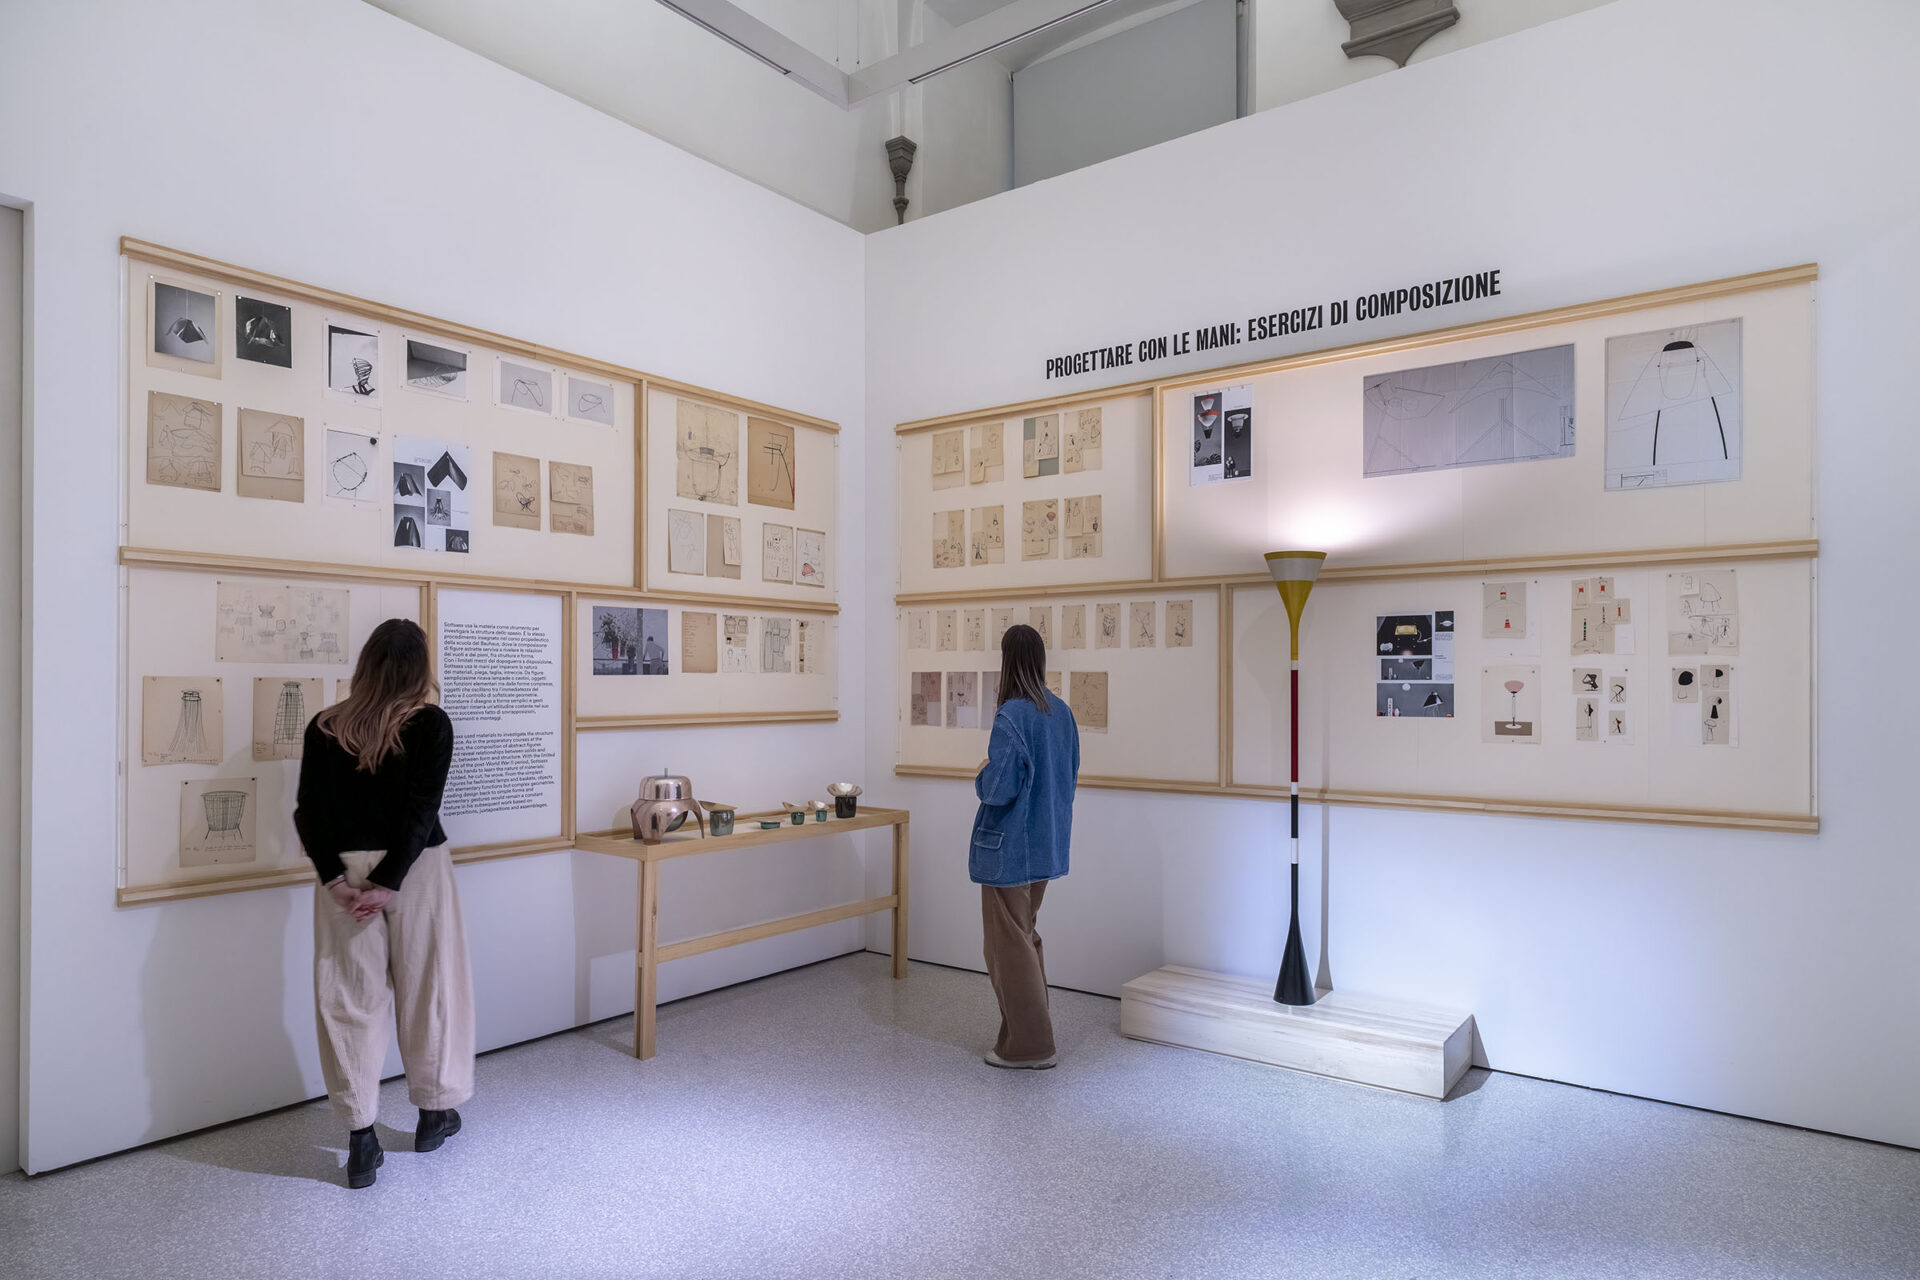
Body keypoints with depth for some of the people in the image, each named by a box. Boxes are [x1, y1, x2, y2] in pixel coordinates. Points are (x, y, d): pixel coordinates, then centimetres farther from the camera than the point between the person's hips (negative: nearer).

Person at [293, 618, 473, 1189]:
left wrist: (337, 879, -8)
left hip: (346, 870, 2)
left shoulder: (325, 727, 2)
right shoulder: (430, 724, -8)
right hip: (417, 870, -2)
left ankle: (360, 1140, 13)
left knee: (351, 1001, 9)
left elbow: (309, 810, -4)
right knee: (427, 991, 12)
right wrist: (389, 883, -14)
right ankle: (435, 1113, 28)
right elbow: (422, 810, -16)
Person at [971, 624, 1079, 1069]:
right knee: (1027, 937, 21)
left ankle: (1027, 1045, 14)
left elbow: (998, 789, -24)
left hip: (1010, 847, -8)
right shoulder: (1061, 712, 3)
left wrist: (982, 773, -4)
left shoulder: (1011, 716, -21)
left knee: (1009, 944, 5)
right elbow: (1069, 777, 13)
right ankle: (1033, 1032, 31)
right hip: (1047, 844, 8)